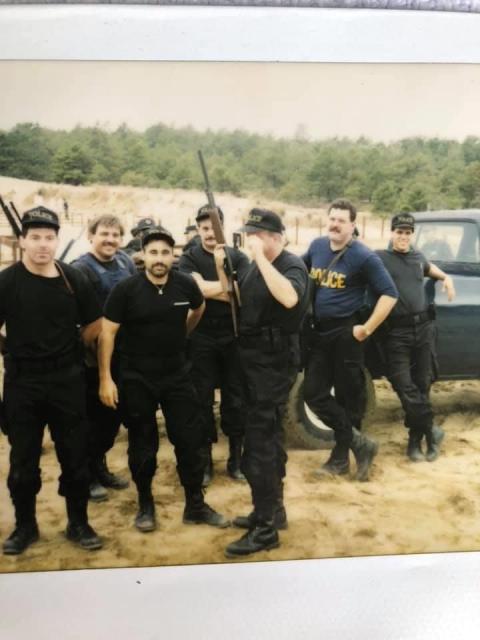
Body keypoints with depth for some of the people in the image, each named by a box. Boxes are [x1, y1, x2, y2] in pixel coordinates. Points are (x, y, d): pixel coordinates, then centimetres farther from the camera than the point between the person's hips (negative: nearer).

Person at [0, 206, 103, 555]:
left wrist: (67, 350, 6)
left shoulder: (73, 279, -2)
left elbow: (95, 324, 8)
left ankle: (79, 524, 26)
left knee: (75, 456, 9)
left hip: (68, 379, 1)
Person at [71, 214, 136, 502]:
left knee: (116, 412, 15)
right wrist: (89, 349, -21)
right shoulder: (81, 268, -13)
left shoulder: (126, 261, 7)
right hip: (95, 355, -6)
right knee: (95, 414, 4)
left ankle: (100, 467, 32)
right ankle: (87, 475, 20)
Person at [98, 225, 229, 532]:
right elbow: (108, 333, -10)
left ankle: (196, 506, 20)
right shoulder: (126, 289, -14)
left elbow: (199, 309, 16)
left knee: (190, 440, 5)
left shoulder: (186, 284, -7)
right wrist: (106, 379, -13)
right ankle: (146, 505, 29)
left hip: (178, 375, 2)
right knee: (142, 445, 10)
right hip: (136, 379, -2)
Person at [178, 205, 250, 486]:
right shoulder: (190, 258, 1)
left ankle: (236, 458, 21)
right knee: (203, 399, 6)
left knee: (235, 398, 8)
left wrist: (213, 289, -17)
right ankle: (205, 460, 18)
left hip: (233, 337, 1)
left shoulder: (238, 257, 6)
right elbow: (199, 288, -18)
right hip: (202, 339, -1)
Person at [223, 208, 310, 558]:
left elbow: (289, 298, -36)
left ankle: (265, 529, 2)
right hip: (255, 361, 9)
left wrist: (260, 257, -32)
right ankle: (272, 510, 31)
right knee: (267, 440, 17)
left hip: (274, 364, -9)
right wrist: (221, 268, 2)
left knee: (259, 445, -8)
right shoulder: (257, 266, 12)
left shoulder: (292, 264, -15)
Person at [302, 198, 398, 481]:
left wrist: (366, 329, -17)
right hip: (319, 331, 6)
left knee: (348, 397, 5)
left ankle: (341, 455, 21)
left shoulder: (363, 256, -13)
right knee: (314, 393, 3)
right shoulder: (317, 246, 4)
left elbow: (390, 294, -15)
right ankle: (360, 444, 11)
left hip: (346, 333, -6)